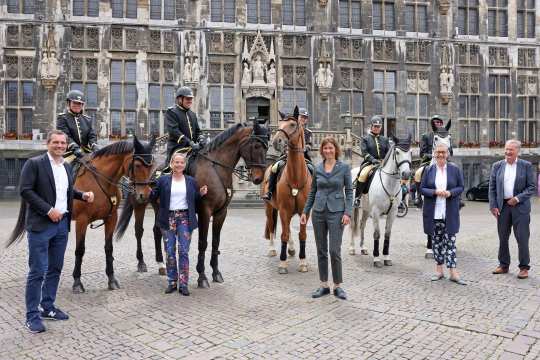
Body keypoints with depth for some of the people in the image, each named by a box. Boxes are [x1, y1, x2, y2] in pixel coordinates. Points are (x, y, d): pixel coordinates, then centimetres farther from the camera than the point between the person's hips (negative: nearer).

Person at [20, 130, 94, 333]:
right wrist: (48, 210, -19)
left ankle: (48, 307, 28)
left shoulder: (67, 167, 12)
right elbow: (25, 191, -13)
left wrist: (83, 195, 3)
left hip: (62, 224, 7)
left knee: (55, 268, 14)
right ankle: (32, 315, 9)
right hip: (41, 225, -7)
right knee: (38, 271, -2)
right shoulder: (34, 163, -7)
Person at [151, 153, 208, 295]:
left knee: (184, 251, -1)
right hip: (168, 219, 0)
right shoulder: (162, 180, 4)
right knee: (169, 252, 6)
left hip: (185, 219, 0)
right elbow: (153, 196, -1)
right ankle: (172, 282, 18)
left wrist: (201, 193, -5)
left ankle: (183, 284, 6)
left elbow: (196, 201, 13)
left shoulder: (191, 181, 8)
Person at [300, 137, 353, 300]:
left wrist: (347, 213, -13)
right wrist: (305, 211, 8)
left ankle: (338, 286, 12)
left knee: (335, 251, -4)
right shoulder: (317, 169, 7)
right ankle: (324, 285, 20)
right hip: (318, 212, 4)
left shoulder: (344, 167, -2)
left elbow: (349, 192, -3)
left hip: (336, 213, -4)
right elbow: (312, 192, 12)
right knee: (321, 251, 9)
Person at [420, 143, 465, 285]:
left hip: (450, 212, -1)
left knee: (450, 241, -2)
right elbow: (422, 189, 1)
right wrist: (435, 192, -17)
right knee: (436, 241, 10)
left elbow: (461, 187, 4)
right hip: (433, 212, 1)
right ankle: (439, 270, 21)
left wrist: (450, 192, -16)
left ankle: (453, 273, 2)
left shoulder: (455, 169, 2)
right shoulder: (429, 170, 3)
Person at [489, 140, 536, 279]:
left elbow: (532, 187, -2)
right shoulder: (497, 166, 6)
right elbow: (492, 188, 6)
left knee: (522, 238, -1)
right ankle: (504, 265, 21)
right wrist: (493, 206, -2)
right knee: (502, 238, 9)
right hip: (502, 207, 3)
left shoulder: (526, 166, 0)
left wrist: (517, 198, -13)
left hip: (520, 206, -2)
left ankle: (524, 267, 10)